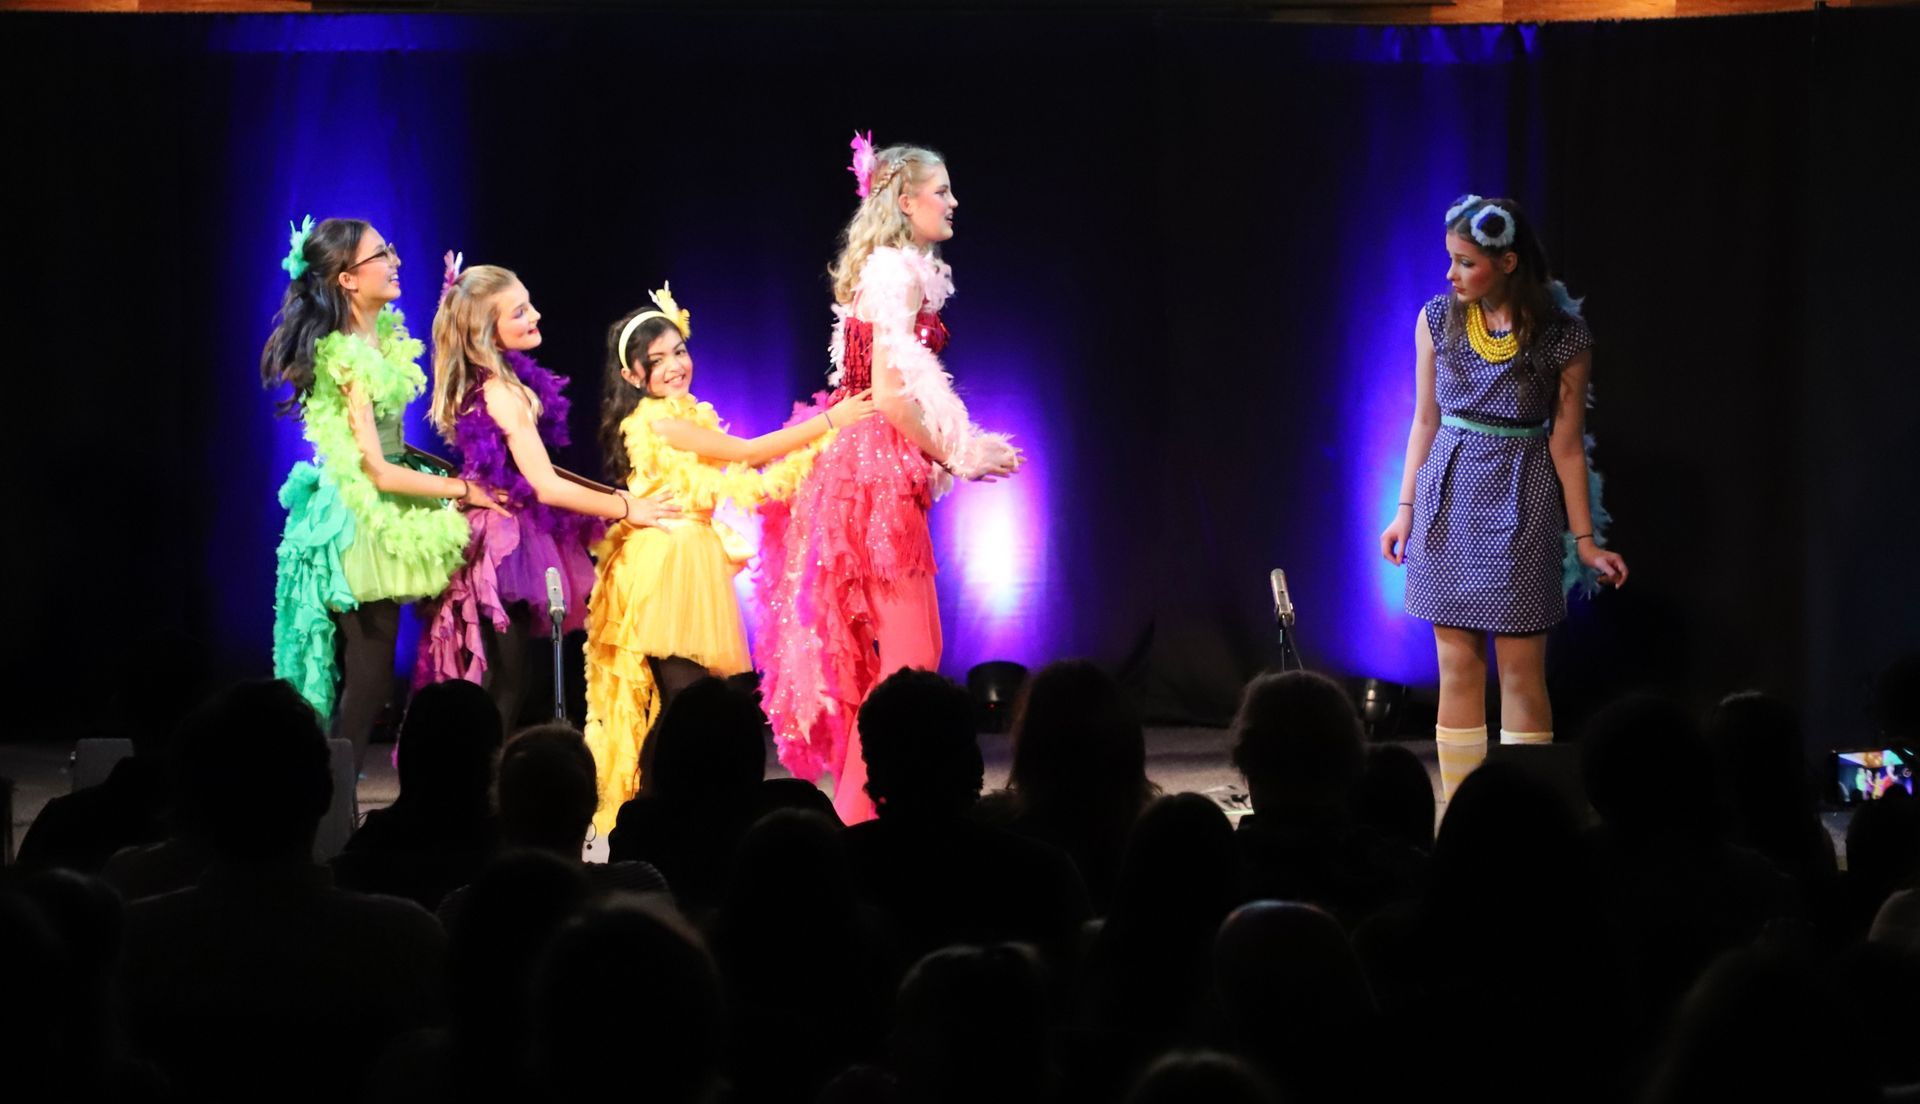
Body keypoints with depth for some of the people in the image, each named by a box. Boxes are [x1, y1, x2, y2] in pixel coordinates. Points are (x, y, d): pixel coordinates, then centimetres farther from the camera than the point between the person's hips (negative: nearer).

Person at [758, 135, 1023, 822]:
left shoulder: (895, 269, 17)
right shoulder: (896, 271, -12)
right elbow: (890, 393, -20)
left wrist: (962, 447, 15)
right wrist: (956, 457, -9)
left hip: (879, 470, 10)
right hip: (883, 474, -10)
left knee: (894, 648, 12)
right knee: (907, 650, -9)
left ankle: (863, 808, 16)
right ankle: (870, 812, -8)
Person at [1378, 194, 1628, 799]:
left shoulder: (1563, 336, -8)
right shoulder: (1437, 320, 2)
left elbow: (1566, 444, -3)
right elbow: (1425, 421, 9)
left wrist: (1585, 539, -2)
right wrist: (1407, 508, 8)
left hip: (1521, 501, -3)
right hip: (1448, 496, 3)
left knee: (1521, 669, -2)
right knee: (1457, 664, 4)